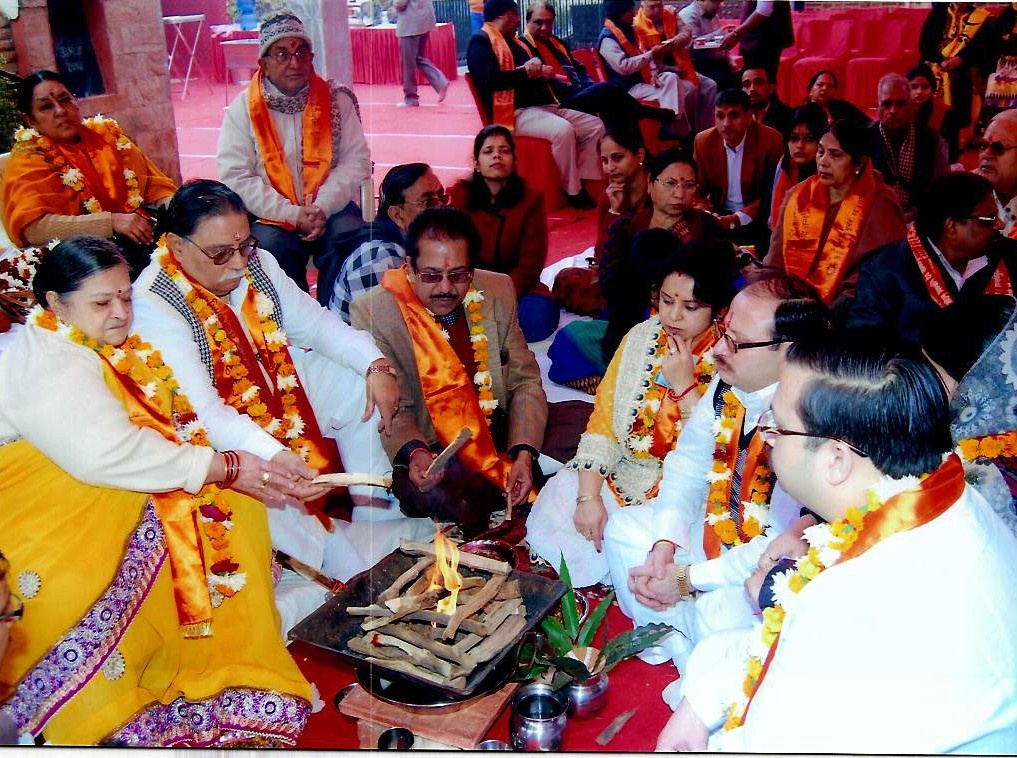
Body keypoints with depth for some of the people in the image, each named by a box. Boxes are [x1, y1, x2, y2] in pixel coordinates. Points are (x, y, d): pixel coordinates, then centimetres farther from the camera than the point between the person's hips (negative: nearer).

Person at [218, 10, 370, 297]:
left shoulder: (336, 100, 5)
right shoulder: (243, 109, 0)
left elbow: (356, 159, 0)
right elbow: (235, 178, -7)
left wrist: (323, 207, -16)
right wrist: (293, 215, -17)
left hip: (330, 210, 1)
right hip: (272, 217, -1)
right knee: (268, 245, -30)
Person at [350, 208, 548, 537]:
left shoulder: (498, 292, -2)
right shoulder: (373, 312, -13)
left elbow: (525, 381, 2)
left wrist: (524, 454, -13)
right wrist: (413, 453, -31)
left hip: (500, 435, 4)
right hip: (430, 451, -3)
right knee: (437, 495, -34)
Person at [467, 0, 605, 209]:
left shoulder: (516, 41, 27)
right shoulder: (480, 42, -1)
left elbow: (540, 68, 25)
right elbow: (490, 78, -17)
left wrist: (540, 69, -1)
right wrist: (526, 72, -7)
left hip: (545, 106, 10)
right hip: (517, 112, -10)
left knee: (595, 125, -2)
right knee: (563, 130, -33)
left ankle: (587, 183, -8)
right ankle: (574, 193, -21)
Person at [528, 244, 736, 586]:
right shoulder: (641, 338, 2)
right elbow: (603, 421, 0)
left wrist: (684, 385, -24)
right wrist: (588, 495, -11)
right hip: (623, 475, 5)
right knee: (549, 512, -17)